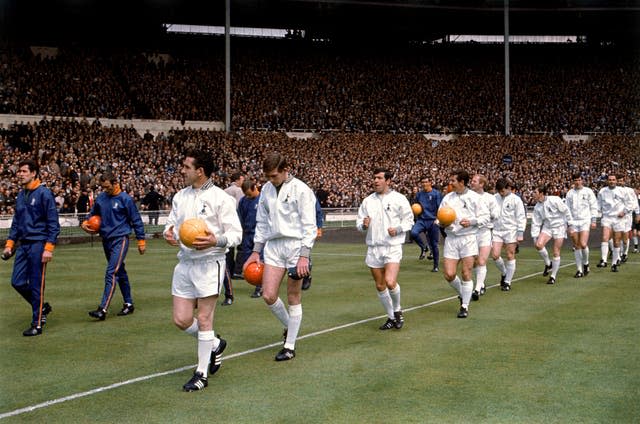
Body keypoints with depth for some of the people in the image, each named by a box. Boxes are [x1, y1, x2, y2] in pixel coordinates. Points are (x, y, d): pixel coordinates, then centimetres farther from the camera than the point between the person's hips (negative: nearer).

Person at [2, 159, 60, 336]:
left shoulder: (44, 193, -9)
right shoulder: (21, 195, 13)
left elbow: (53, 223, -12)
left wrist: (49, 248, -17)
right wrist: (9, 244, 13)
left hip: (38, 244, -7)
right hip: (23, 245, 7)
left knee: (36, 285, -3)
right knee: (17, 282, 7)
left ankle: (37, 324, 7)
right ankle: (42, 307, 28)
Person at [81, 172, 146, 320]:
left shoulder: (125, 199, -8)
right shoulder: (100, 198, 6)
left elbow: (136, 220, -4)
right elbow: (93, 213, 22)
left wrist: (141, 240, -3)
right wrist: (85, 223, 0)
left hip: (120, 239, -6)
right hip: (106, 239, 7)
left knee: (111, 273, -16)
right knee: (120, 272, 15)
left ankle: (103, 309, -20)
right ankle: (129, 304, 26)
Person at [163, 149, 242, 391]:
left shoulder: (220, 198, -9)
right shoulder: (180, 197, 10)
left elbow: (236, 233, -9)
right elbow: (171, 221, 21)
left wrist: (216, 240, -28)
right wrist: (168, 233, -3)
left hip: (209, 264, -6)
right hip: (184, 262, 6)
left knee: (204, 319, 0)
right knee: (181, 320, 6)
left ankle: (202, 374, 13)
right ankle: (215, 344, 34)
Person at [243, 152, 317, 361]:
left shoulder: (300, 189, -7)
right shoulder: (266, 189, 11)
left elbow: (309, 225, -9)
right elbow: (262, 222, 19)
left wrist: (304, 255, -16)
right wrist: (256, 251, 14)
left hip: (295, 244, -5)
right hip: (273, 245, 5)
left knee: (294, 299, 3)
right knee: (268, 295, -4)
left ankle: (290, 346, 13)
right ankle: (289, 326, 24)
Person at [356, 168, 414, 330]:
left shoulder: (398, 199, -2)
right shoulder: (367, 201, 9)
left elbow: (409, 220, 1)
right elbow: (359, 222, 11)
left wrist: (397, 229, -17)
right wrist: (364, 225, -11)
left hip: (393, 246, -5)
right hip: (373, 248, 5)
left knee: (390, 282, -20)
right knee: (380, 286, 9)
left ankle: (397, 310, 9)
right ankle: (391, 317, 25)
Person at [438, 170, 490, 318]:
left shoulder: (474, 197, -2)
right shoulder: (447, 198, 8)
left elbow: (485, 217, 0)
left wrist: (471, 222, -15)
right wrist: (442, 222, -8)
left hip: (468, 238, -3)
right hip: (451, 238, 3)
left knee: (466, 274, -3)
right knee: (449, 274, -4)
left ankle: (465, 306, 11)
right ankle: (462, 294, 26)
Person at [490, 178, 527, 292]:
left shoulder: (516, 199, -6)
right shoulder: (495, 198, 3)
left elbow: (521, 217, -4)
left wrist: (520, 233, -9)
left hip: (511, 231, -3)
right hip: (497, 231, 3)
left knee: (510, 257, 2)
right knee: (495, 255, -5)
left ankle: (507, 282, 12)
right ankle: (504, 273, 23)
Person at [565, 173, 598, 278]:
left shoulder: (588, 191, 3)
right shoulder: (569, 193, 9)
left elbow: (594, 206, 4)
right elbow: (567, 209, 11)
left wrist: (593, 221, -2)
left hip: (585, 221, -3)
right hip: (573, 221, 3)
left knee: (583, 244, -15)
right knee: (576, 246, 4)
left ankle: (585, 263, 12)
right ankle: (579, 270, 10)